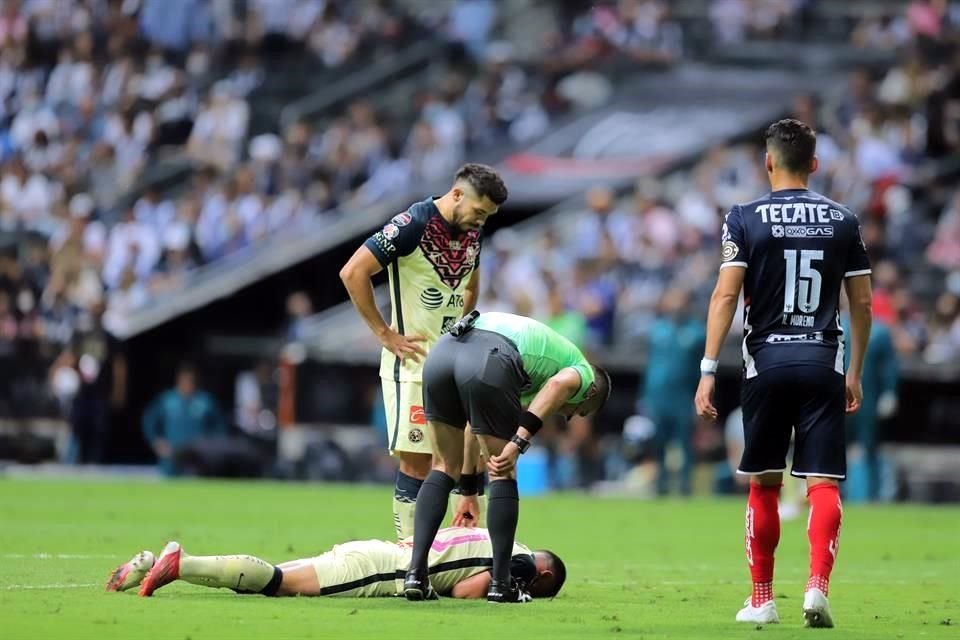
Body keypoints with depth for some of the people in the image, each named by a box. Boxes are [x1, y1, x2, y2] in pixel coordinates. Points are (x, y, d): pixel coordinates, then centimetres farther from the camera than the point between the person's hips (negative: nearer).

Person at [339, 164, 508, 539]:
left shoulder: (472, 233, 10)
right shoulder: (413, 225, -14)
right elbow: (353, 273, -17)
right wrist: (384, 334, -14)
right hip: (412, 364, -7)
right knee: (417, 462, -8)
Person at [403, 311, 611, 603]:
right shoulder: (584, 374, 24)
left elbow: (478, 426, 48)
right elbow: (560, 383, -5)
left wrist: (468, 491, 54)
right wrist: (519, 442, -10)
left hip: (441, 351, 6)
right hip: (489, 363, -6)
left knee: (445, 468, 20)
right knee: (504, 475, 11)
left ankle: (416, 572, 11)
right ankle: (500, 584, 14)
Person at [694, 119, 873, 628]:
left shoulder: (746, 219, -1)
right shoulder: (843, 221, 7)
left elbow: (726, 296, -8)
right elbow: (862, 304, 8)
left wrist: (708, 370, -7)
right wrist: (855, 372, 19)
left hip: (767, 361, -1)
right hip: (823, 362, 1)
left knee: (763, 485, 11)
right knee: (823, 483, -1)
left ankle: (762, 600, 17)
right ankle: (817, 586, -19)